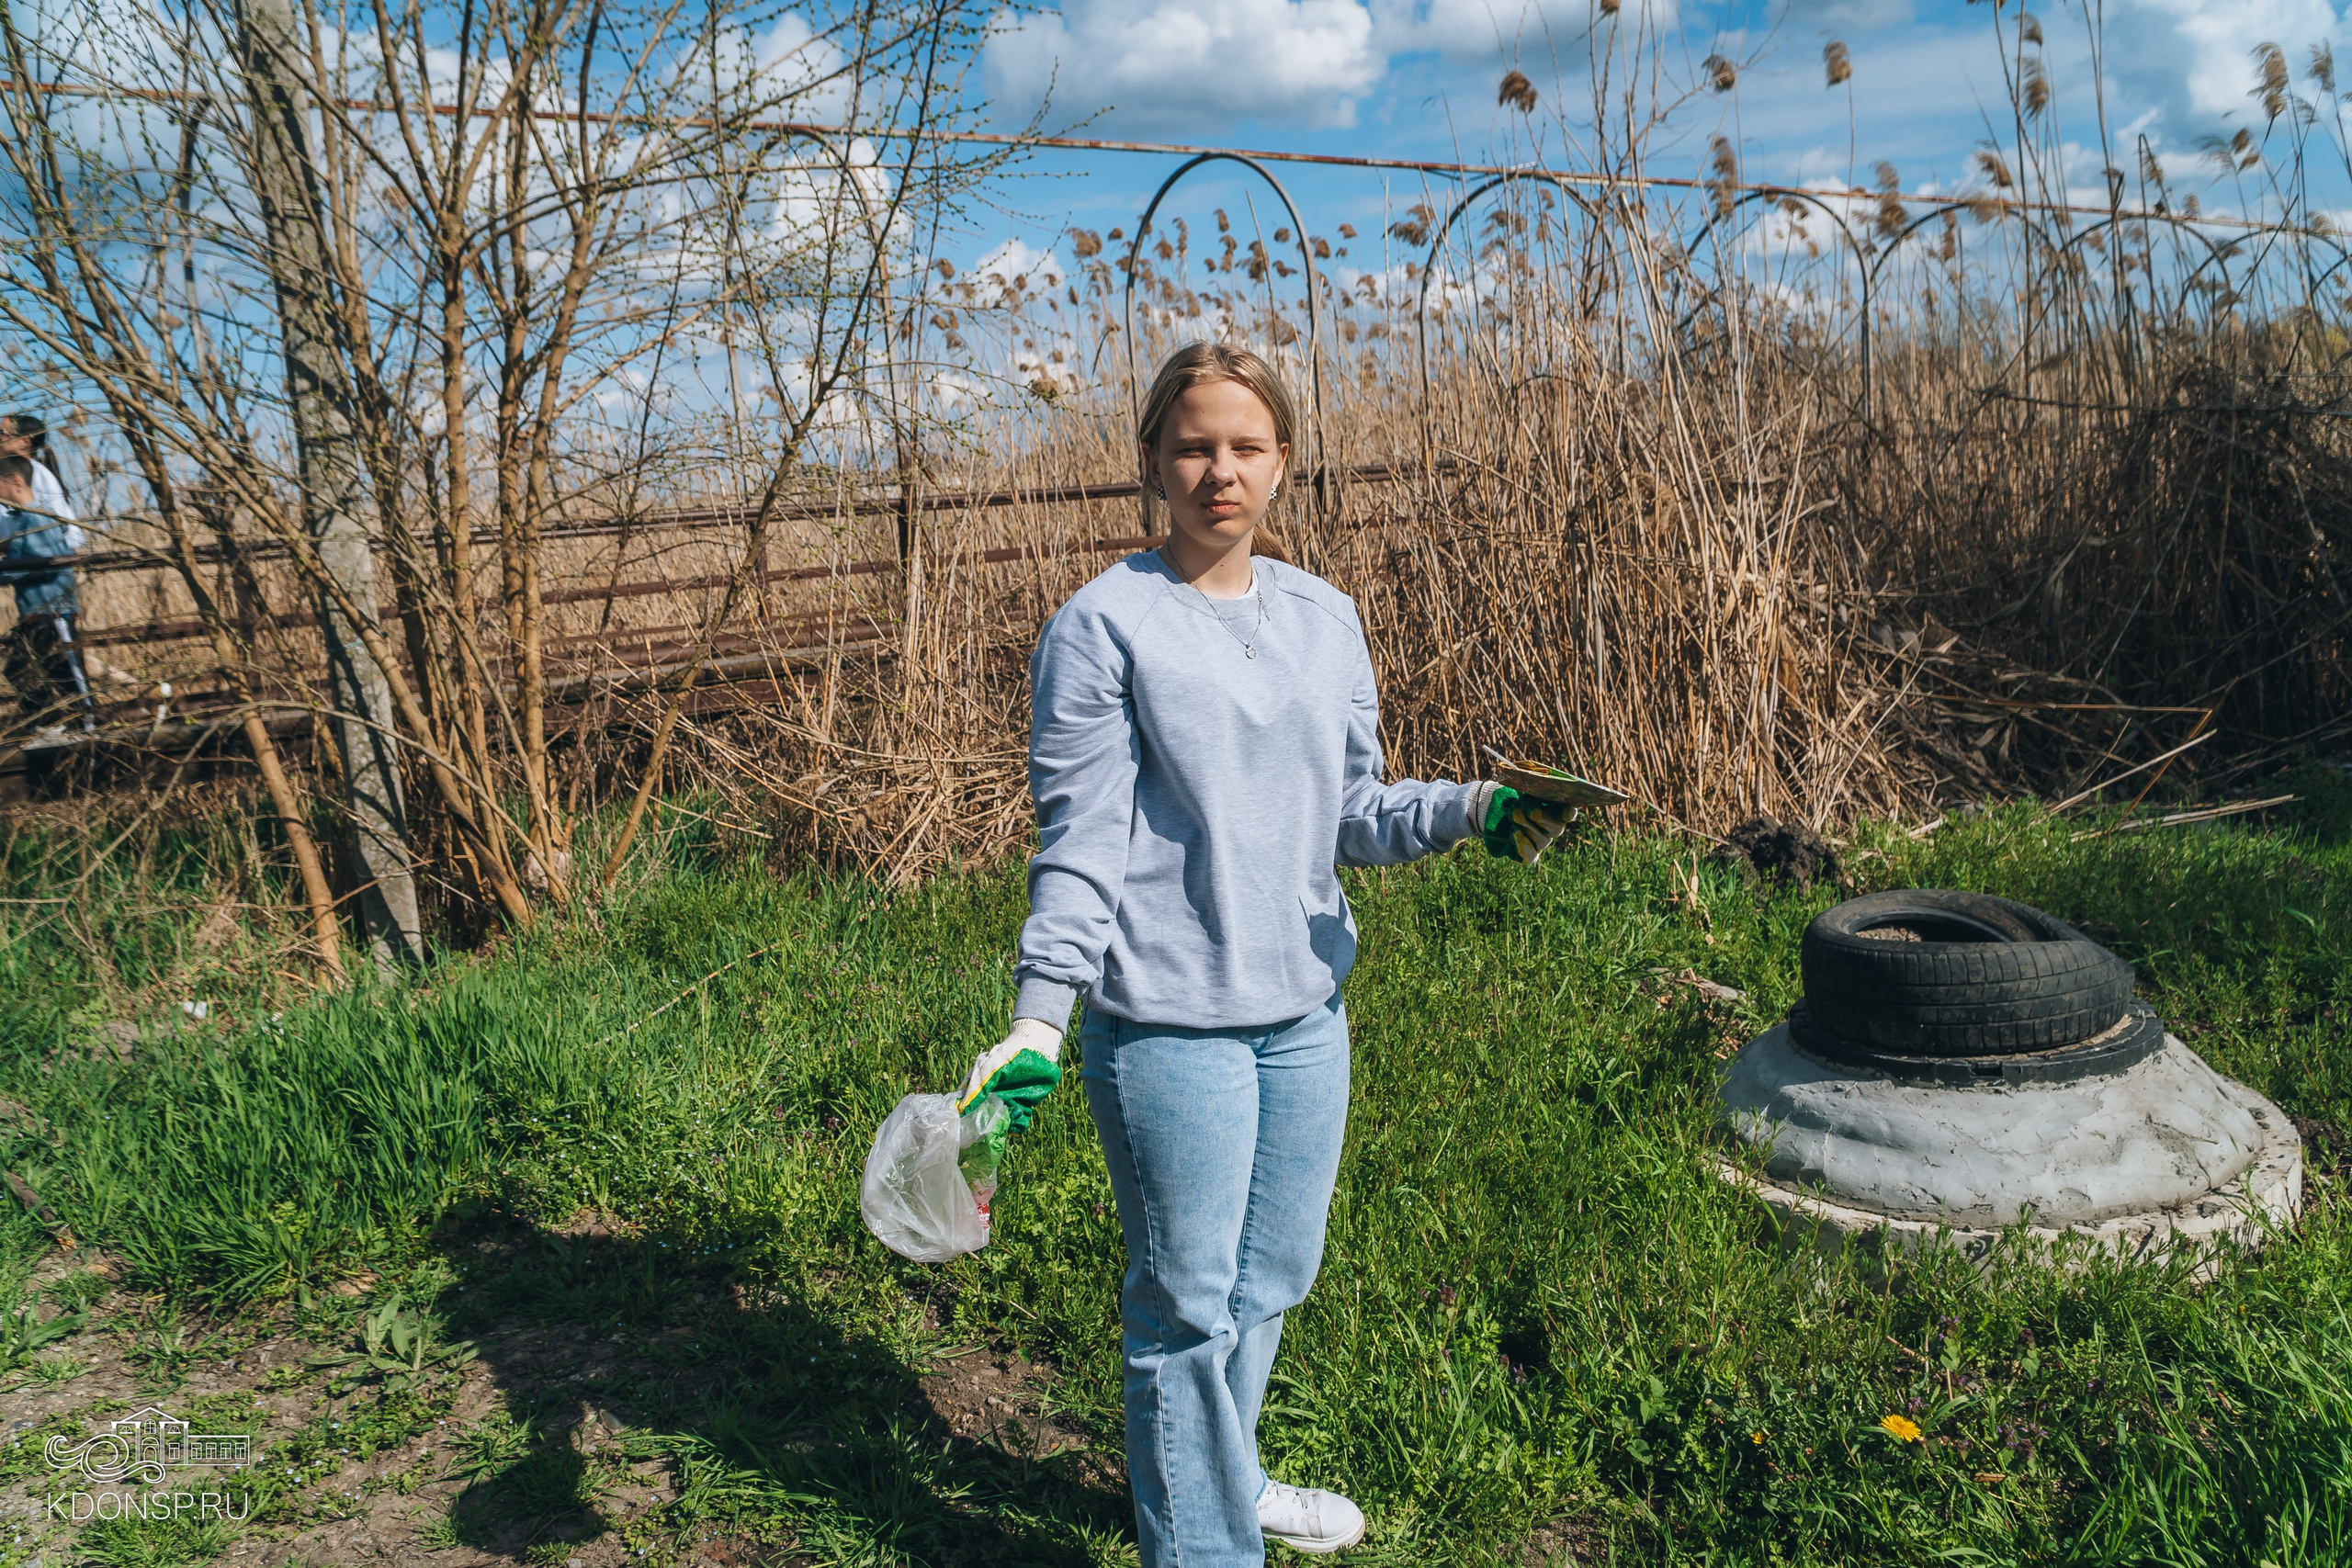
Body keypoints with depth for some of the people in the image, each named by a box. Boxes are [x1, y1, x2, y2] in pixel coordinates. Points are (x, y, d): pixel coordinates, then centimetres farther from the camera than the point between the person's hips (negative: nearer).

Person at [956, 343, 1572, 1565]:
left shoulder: (1324, 618, 7)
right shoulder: (1104, 626, -9)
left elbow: (1354, 813, 8)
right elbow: (1081, 841, -11)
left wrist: (1474, 811, -10)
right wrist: (1037, 1018, -20)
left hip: (1306, 1009, 6)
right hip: (1167, 1021, -6)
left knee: (1270, 1281, 21)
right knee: (1190, 1306, 5)